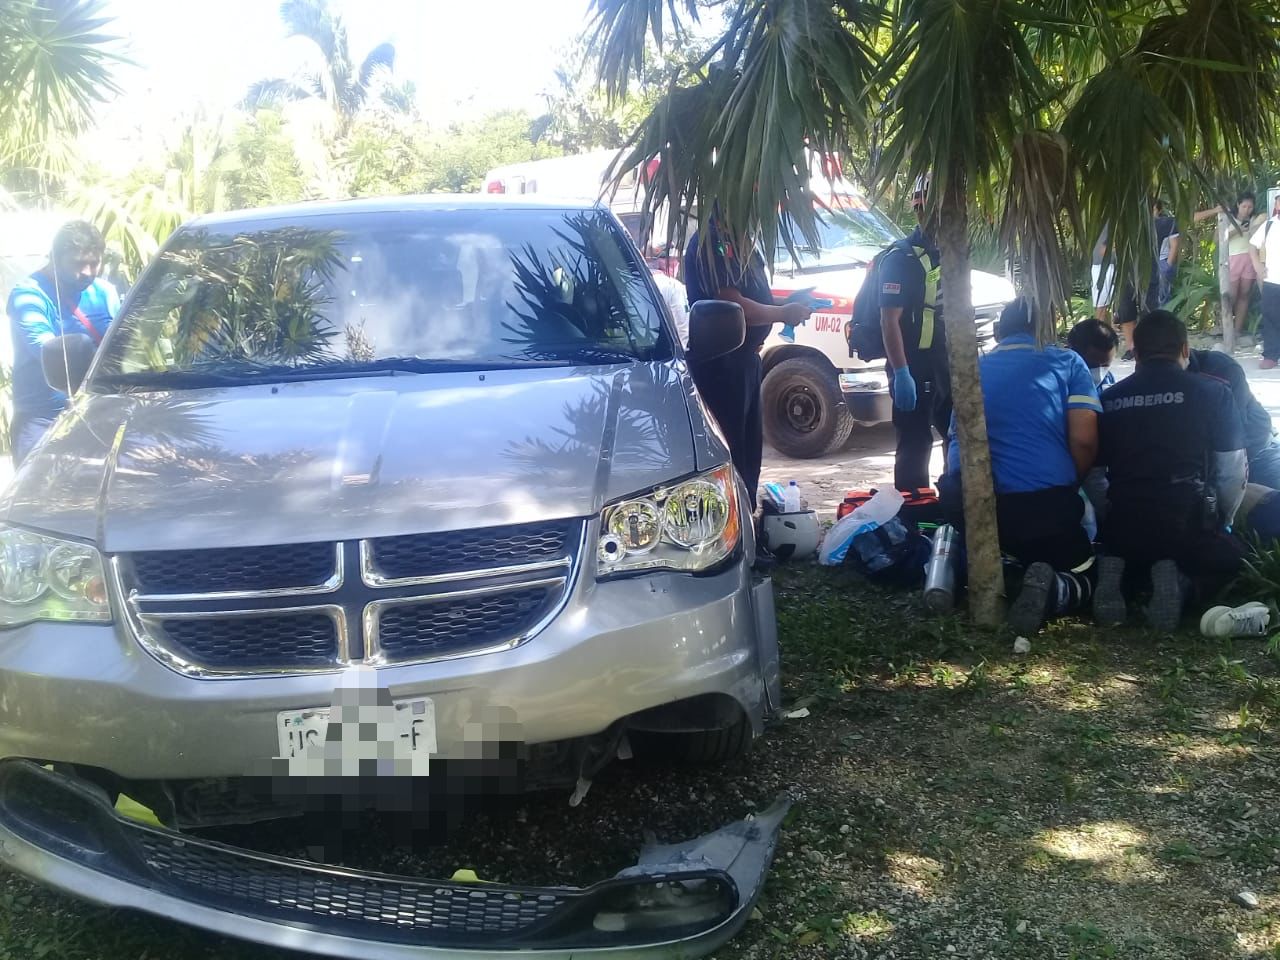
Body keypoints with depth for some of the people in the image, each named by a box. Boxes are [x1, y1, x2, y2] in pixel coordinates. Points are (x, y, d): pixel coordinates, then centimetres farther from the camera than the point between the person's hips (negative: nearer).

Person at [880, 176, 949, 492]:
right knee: (915, 447, -2)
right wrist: (901, 373, -25)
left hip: (949, 367, 8)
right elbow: (889, 319, -18)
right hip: (915, 368, -8)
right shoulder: (902, 258, -11)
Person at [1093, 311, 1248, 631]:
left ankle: (1114, 574, -1)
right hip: (1189, 518, -3)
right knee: (1235, 564, 29)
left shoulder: (1108, 399, 10)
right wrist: (1221, 522, 21)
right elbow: (1232, 472, 5)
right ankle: (1179, 579, -6)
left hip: (1124, 523, 3)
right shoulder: (1213, 391, 3)